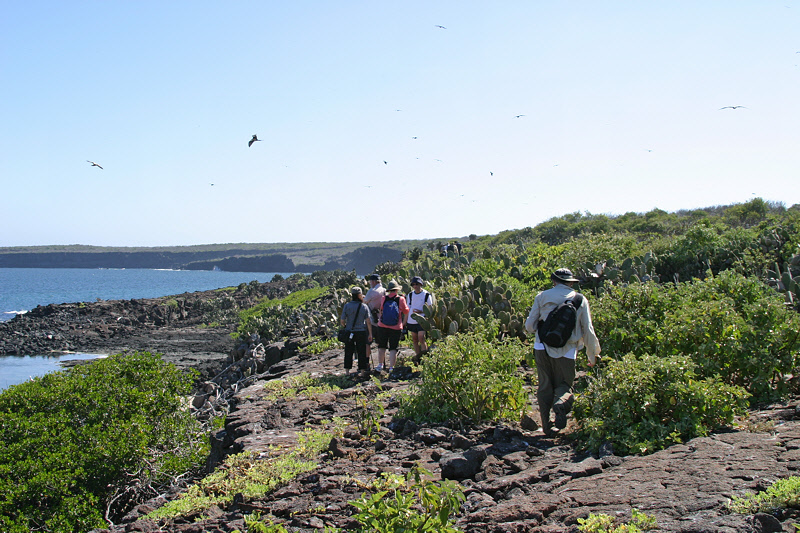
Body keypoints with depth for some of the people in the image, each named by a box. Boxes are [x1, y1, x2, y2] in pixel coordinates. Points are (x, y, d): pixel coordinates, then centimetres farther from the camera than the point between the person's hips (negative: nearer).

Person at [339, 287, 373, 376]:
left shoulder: (347, 306, -3)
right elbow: (368, 321, -8)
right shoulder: (364, 306, -5)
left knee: (348, 351, 10)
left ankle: (347, 370, 12)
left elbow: (342, 320, -2)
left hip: (349, 332, 1)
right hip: (361, 332, -1)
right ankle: (362, 370, 10)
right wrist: (370, 334, -1)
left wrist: (345, 327, 19)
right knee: (361, 352, 7)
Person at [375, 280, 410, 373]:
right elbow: (406, 313, 3)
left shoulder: (383, 298, -1)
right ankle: (391, 367, 4)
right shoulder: (401, 299, -5)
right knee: (393, 348, 6)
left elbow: (380, 311, 10)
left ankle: (380, 365, 22)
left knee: (382, 346, 16)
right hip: (396, 328, -2)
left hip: (382, 326, 2)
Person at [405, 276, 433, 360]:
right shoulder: (410, 295, 10)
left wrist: (421, 311, -17)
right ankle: (418, 358, 18)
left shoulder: (427, 295, -2)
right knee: (415, 340, 9)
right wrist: (405, 321, 11)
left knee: (421, 338, -15)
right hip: (411, 321, 5)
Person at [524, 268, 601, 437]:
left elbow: (529, 326, 5)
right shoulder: (580, 300, 4)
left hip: (542, 348, 1)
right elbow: (588, 331, 6)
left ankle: (547, 426, 11)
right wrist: (592, 355, 18)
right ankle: (561, 403, -20)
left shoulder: (542, 296, 5)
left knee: (545, 386, 13)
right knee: (564, 384, 13)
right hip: (566, 352, -1)